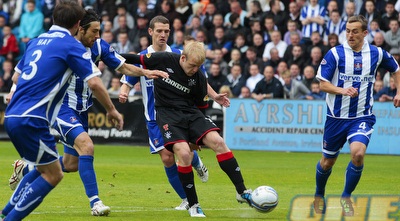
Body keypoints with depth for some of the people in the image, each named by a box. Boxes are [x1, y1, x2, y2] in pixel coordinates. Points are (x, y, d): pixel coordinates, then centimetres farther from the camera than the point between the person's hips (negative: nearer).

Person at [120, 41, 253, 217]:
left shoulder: (199, 78, -2)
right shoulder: (164, 60, -9)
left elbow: (201, 107, 9)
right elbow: (138, 60, 6)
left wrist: (199, 137, 9)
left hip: (191, 112, 3)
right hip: (168, 113, -3)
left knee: (217, 142, -20)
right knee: (184, 153, -25)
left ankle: (241, 192, -11)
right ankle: (193, 205, -9)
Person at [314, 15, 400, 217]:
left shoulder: (377, 53, -1)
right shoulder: (335, 54, -8)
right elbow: (323, 84, -10)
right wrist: (342, 90, -28)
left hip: (362, 117, 0)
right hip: (336, 116, 0)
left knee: (358, 153, -24)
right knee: (327, 161, 10)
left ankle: (346, 197, -3)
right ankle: (319, 195, 40)